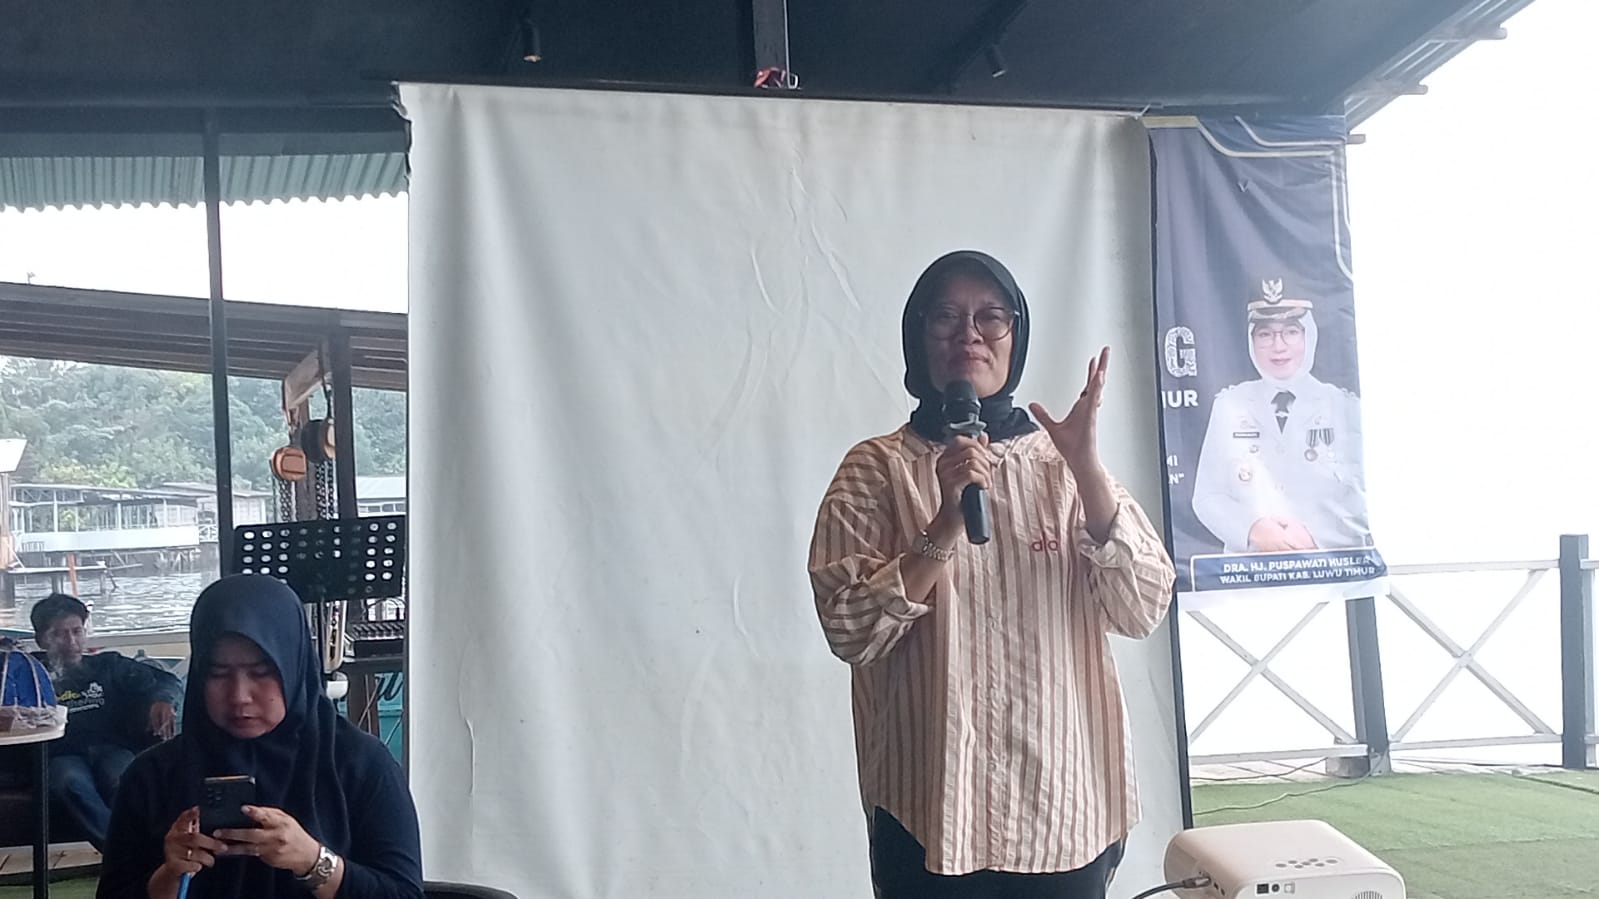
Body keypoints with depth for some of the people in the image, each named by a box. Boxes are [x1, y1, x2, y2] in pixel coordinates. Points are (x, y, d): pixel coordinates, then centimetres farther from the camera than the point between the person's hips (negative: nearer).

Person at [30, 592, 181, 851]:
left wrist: (162, 700, -10)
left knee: (122, 780, -35)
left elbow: (167, 682, 14)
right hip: (65, 755, -2)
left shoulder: (108, 665, 24)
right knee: (71, 783, -38)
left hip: (112, 749, 2)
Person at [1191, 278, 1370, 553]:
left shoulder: (1344, 406, 9)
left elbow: (1367, 495, 2)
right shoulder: (1228, 406, 10)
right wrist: (1253, 529, -10)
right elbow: (1207, 497, 7)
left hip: (1332, 562, -1)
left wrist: (1312, 536, -13)